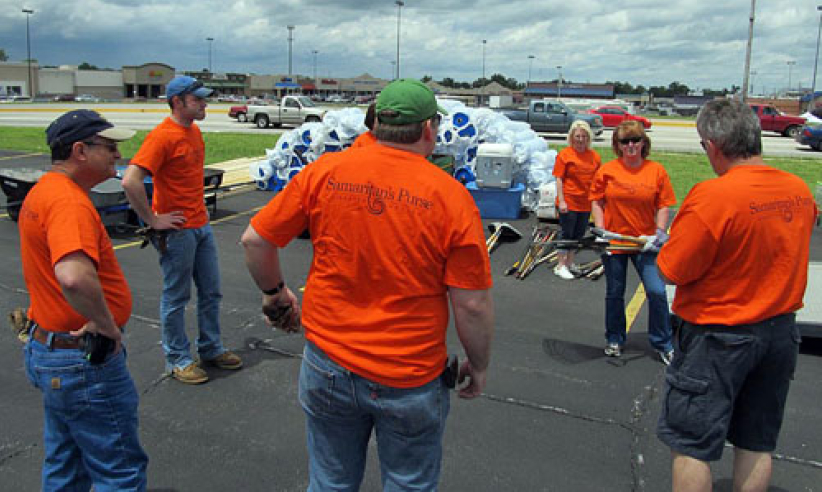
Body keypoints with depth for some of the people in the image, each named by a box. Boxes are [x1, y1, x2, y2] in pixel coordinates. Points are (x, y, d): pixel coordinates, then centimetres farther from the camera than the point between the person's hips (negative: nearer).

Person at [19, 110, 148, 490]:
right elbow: (74, 277, -43)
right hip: (84, 360, -10)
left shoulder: (42, 191, 9)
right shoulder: (70, 202, -24)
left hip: (46, 348, 10)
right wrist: (106, 325, -26)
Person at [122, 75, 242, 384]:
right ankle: (177, 359, 19)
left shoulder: (194, 131, 10)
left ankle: (211, 349, 31)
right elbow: (131, 181, -26)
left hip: (201, 225, 8)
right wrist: (153, 221, -20)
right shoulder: (163, 136, -17)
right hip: (177, 230, -8)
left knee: (211, 292, 16)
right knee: (176, 298, 5)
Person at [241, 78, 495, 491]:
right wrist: (478, 366, 5)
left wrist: (275, 293, 17)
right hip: (412, 380, -2)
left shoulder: (324, 172, -7)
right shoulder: (451, 197, -14)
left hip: (328, 367, 2)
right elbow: (473, 305, -12)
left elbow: (255, 240, -1)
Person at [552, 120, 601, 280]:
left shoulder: (594, 156, 6)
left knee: (578, 235, 14)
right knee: (567, 234, 1)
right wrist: (561, 201, -15)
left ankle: (570, 263, 29)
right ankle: (560, 266, 12)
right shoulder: (564, 154, -7)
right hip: (569, 203, -5)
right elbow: (559, 179, -9)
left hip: (586, 203, 5)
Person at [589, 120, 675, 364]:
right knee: (614, 293, 12)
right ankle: (614, 340, 31)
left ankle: (663, 344, 14)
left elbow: (664, 206, 0)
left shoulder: (656, 171, -2)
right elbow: (596, 202, 4)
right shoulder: (607, 170, -2)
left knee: (657, 292, -5)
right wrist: (600, 231, -6)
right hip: (613, 242, 1)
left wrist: (659, 233, -12)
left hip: (644, 243, 0)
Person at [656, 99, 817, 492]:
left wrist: (667, 248, 0)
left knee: (691, 445, 7)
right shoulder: (801, 191, -2)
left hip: (719, 338, -7)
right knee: (757, 444, 19)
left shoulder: (713, 196, -24)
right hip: (780, 330, 7)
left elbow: (671, 272, -18)